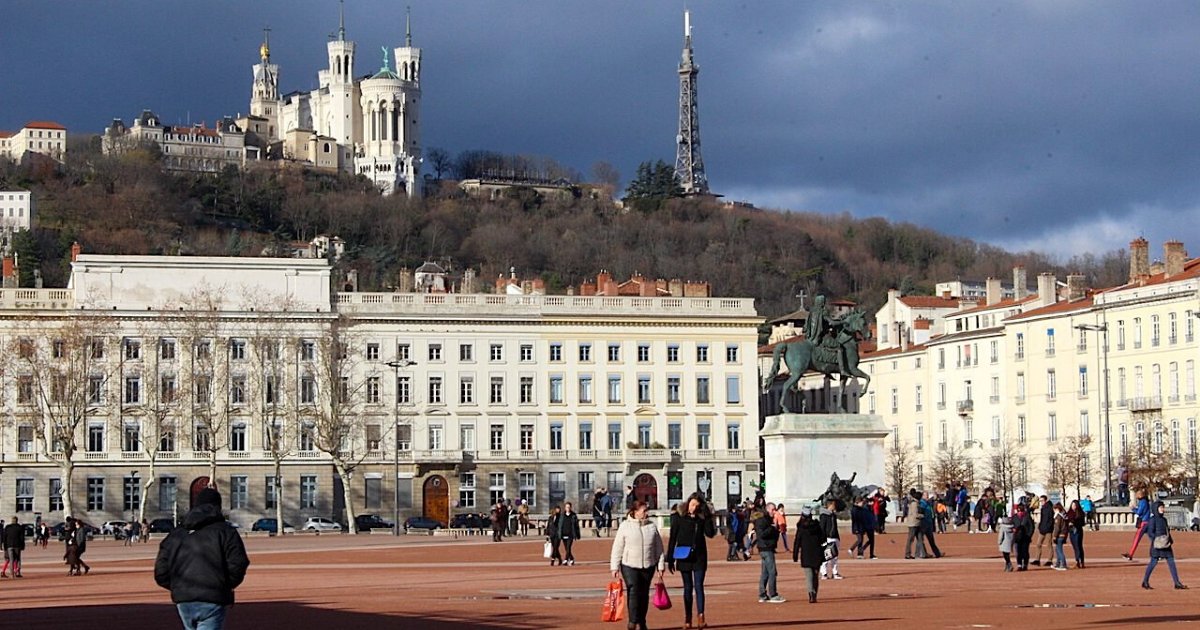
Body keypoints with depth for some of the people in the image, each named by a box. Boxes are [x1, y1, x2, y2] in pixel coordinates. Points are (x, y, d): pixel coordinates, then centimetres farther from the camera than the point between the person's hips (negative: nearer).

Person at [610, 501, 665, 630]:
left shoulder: (651, 526, 6)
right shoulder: (625, 526, -3)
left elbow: (659, 548, 10)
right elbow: (617, 548, -2)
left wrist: (661, 566, 8)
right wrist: (615, 567, -5)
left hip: (648, 566, 3)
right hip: (629, 566, -3)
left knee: (644, 594, 7)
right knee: (633, 591, -14)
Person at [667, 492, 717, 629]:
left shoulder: (702, 517, 3)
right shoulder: (678, 517, -2)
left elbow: (710, 533, -7)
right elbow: (672, 538, -1)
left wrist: (708, 517, -14)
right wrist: (670, 559, -3)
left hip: (699, 557, 0)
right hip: (684, 557, 0)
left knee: (698, 586, -6)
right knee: (688, 587, 6)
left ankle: (700, 617, -13)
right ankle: (687, 619, 11)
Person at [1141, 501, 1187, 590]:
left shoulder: (1164, 519, 14)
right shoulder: (1153, 519, -8)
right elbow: (1150, 532, -12)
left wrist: (1170, 540, 5)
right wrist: (1157, 540, -20)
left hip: (1166, 545, 7)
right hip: (1157, 545, -7)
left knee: (1171, 562, 3)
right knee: (1154, 562, -2)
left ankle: (1177, 583, 4)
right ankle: (1145, 582, 11)